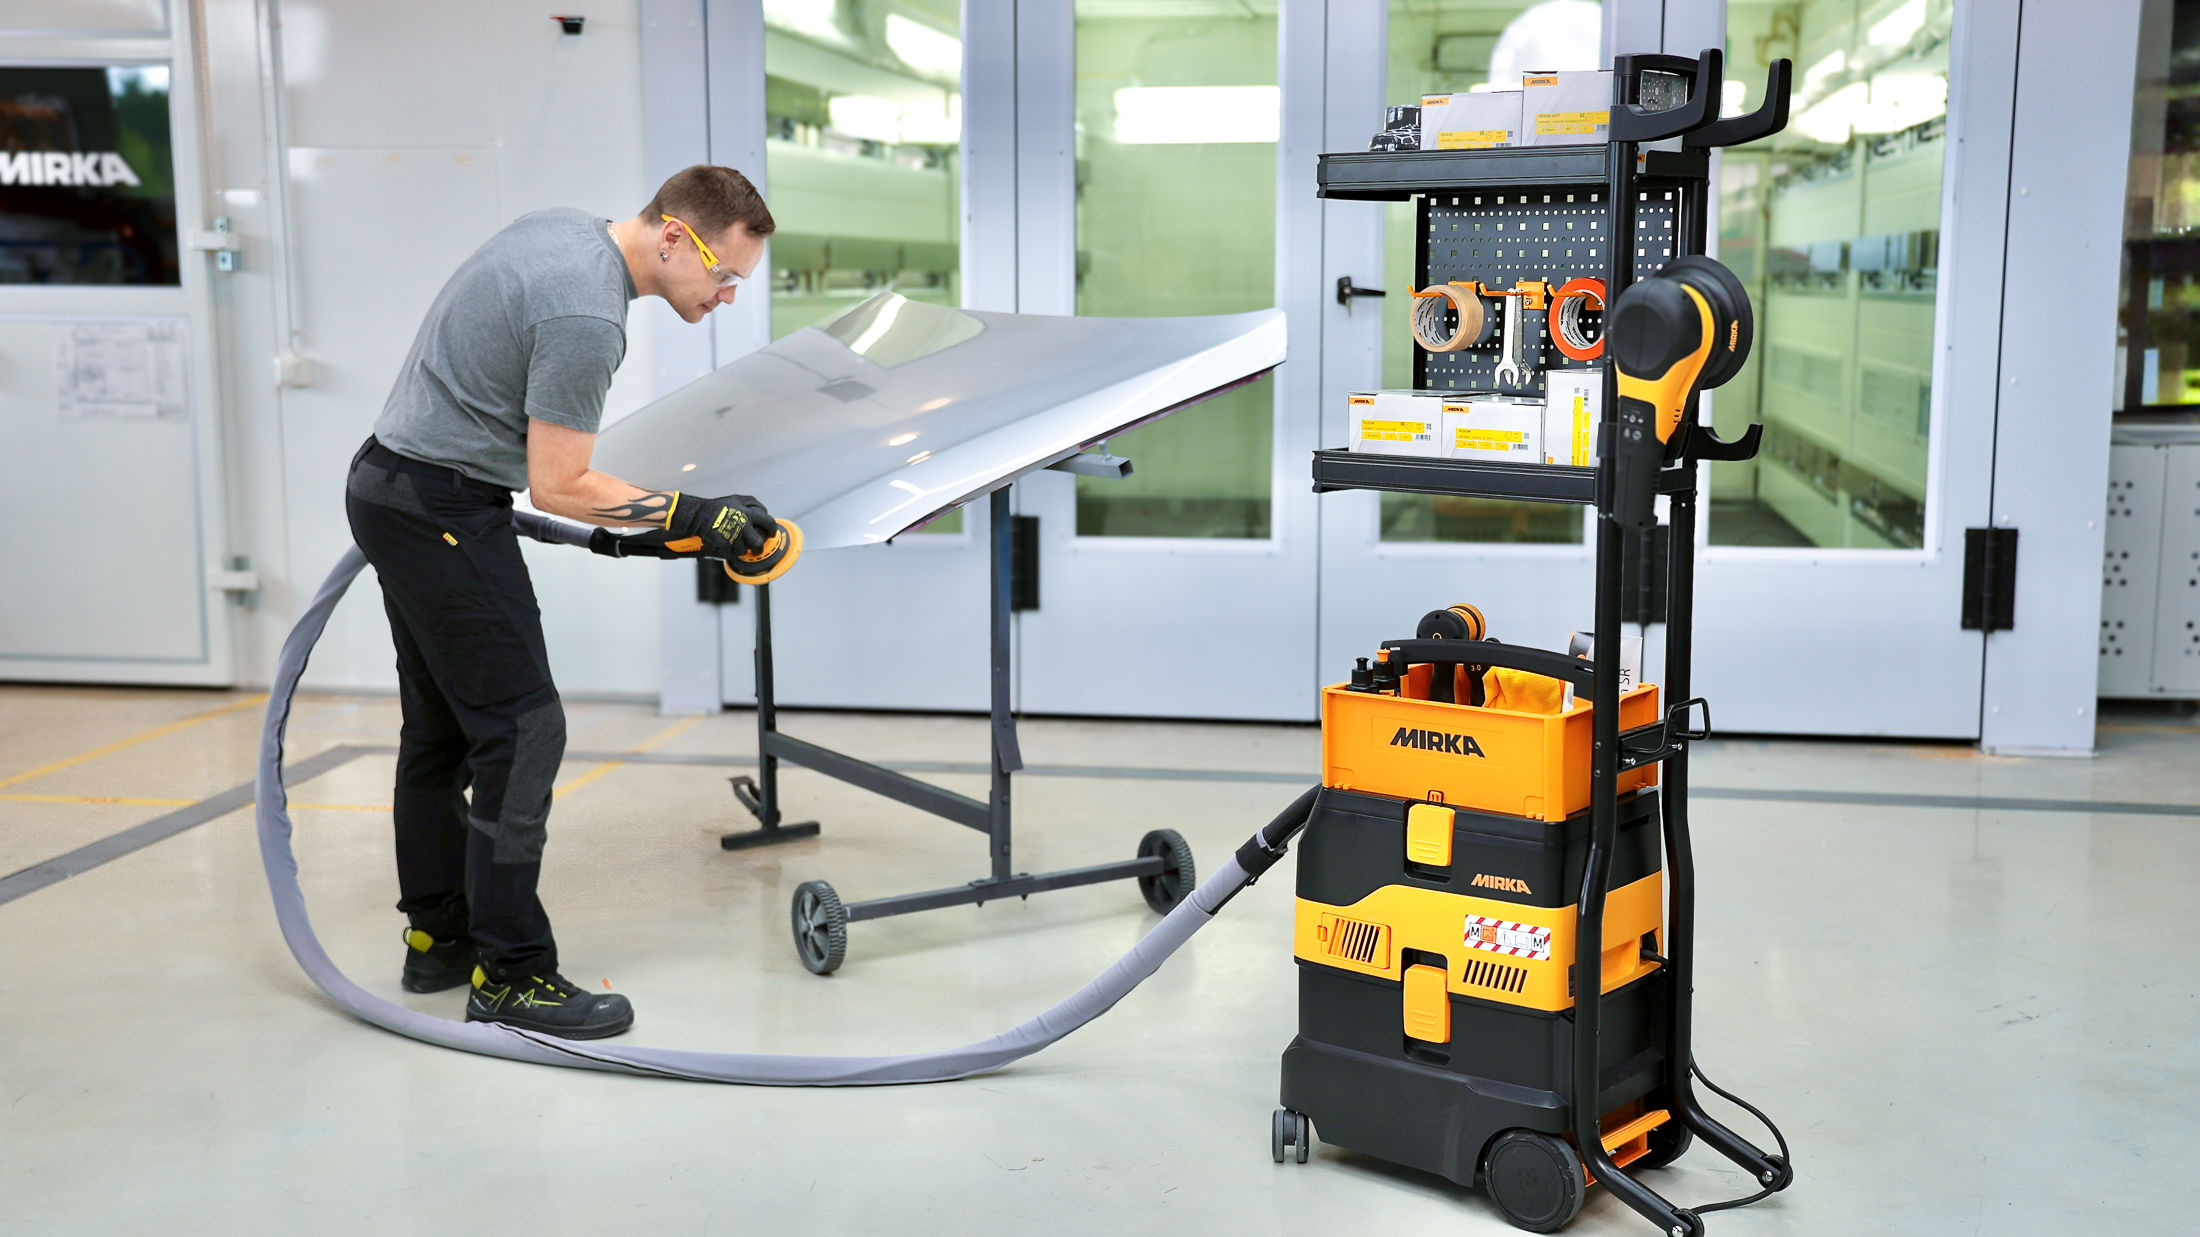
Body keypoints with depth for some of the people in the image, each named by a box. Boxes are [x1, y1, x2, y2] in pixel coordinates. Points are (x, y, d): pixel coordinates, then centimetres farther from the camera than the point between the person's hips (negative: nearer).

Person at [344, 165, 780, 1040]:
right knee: (522, 729, -10)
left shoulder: (565, 229, 7)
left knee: (441, 727, 16)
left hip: (390, 484, 11)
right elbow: (557, 487, -19)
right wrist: (690, 517, -16)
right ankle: (508, 975, -5)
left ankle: (437, 937, 27)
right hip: (442, 512, -11)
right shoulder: (588, 317, -24)